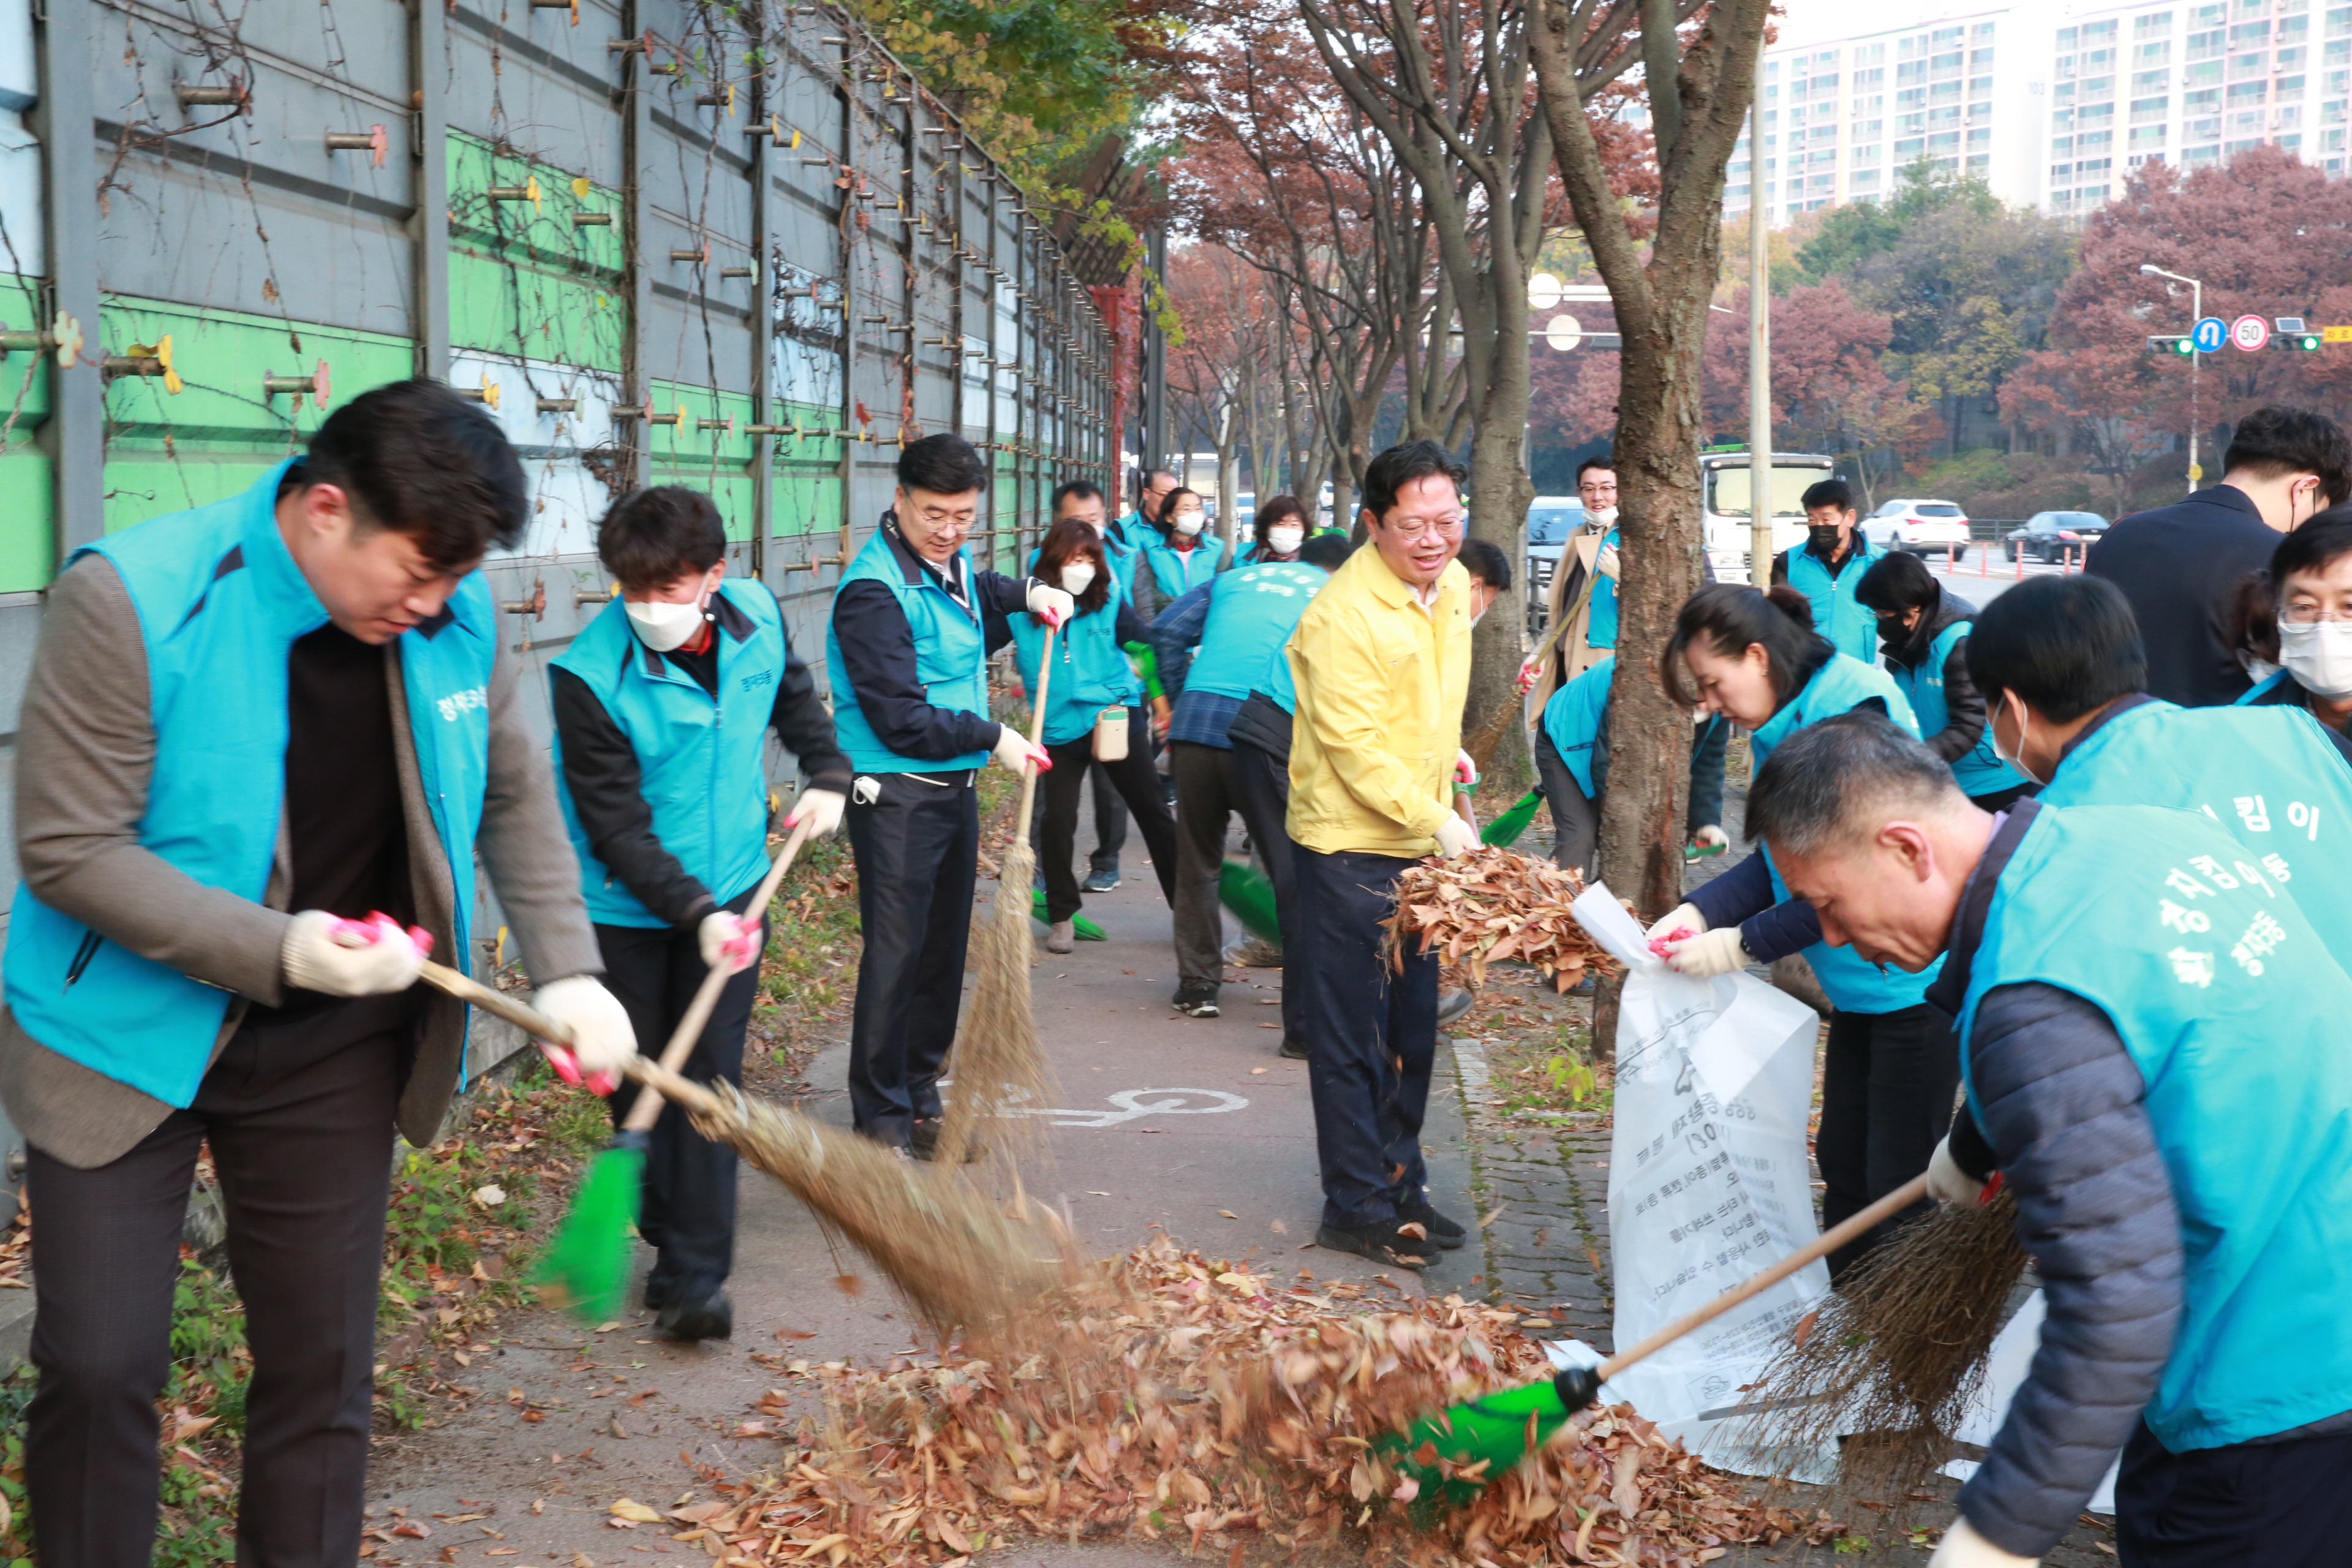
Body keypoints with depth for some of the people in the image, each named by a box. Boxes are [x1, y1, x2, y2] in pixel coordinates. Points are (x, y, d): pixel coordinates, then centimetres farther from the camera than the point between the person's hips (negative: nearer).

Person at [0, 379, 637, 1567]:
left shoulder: (454, 616, -7)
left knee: (321, 1361, 10)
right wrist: (277, 950, -28)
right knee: (100, 1368, 0)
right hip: (126, 1036, -3)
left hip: (332, 1058, 4)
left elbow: (514, 796, 8)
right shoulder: (129, 599, -21)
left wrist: (567, 972, -3)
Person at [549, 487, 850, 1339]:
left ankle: (697, 1275, 2)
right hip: (627, 909, -2)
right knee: (641, 1085, 10)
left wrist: (828, 775, 4)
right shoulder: (592, 677, -24)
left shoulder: (758, 619, -9)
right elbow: (617, 826, -22)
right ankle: (671, 1235, 29)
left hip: (730, 892, 3)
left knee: (710, 1080, 0)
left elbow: (795, 695, 16)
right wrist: (695, 911, -30)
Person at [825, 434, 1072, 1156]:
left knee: (944, 948, 16)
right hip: (897, 798, -9)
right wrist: (991, 736, -13)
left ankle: (920, 1091, 29)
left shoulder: (951, 565, 8)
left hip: (956, 788, 9)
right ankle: (882, 1116, 4)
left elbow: (979, 593, 36)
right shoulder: (874, 590, -19)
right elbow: (900, 719, -21)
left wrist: (1030, 593, 16)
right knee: (895, 954, -6)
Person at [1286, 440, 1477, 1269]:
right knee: (1350, 1038, 0)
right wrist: (1437, 818, -29)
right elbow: (1355, 749, -24)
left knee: (1412, 1030, 18)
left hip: (1421, 846, 8)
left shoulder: (1452, 586, 5)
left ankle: (1401, 1183, 32)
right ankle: (1358, 1206, 11)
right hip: (1347, 849, -8)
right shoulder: (1343, 615, -22)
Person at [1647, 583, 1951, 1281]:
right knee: (1843, 1164, 17)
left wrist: (1742, 945, -21)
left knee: (1898, 1181, -1)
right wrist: (1699, 912, -8)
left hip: (1917, 983, -10)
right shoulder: (1786, 724, 7)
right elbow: (1779, 861, 8)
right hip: (1861, 987, 10)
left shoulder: (1854, 713, -22)